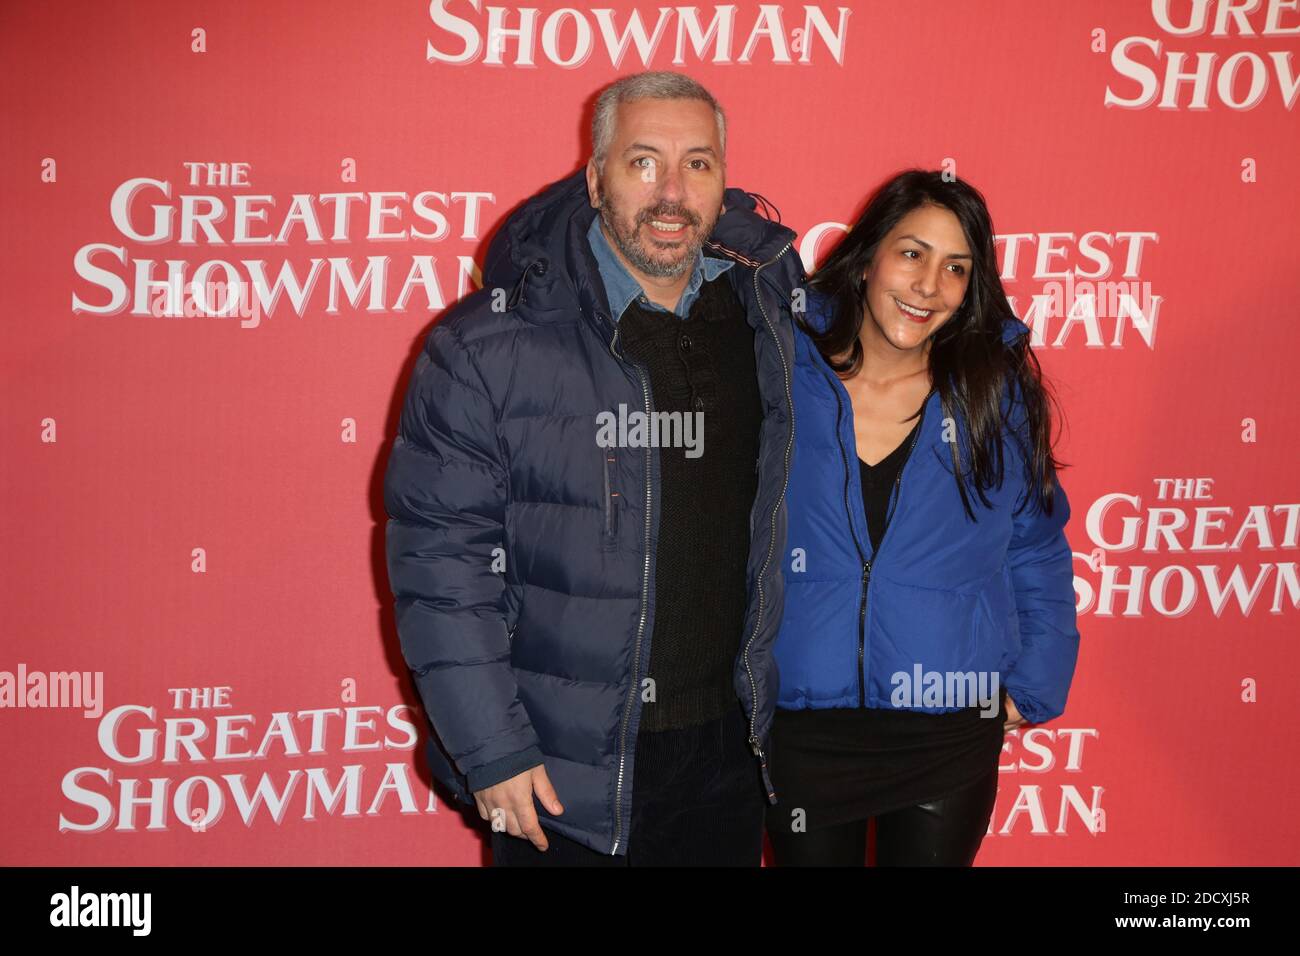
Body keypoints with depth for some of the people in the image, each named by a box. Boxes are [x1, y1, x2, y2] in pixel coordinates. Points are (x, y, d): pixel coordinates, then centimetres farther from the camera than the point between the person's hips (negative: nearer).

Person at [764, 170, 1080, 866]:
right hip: (801, 729, 0)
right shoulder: (782, 374, -7)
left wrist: (1034, 686, 2)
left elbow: (1035, 554, 6)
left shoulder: (997, 395, -3)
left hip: (950, 736, 1)